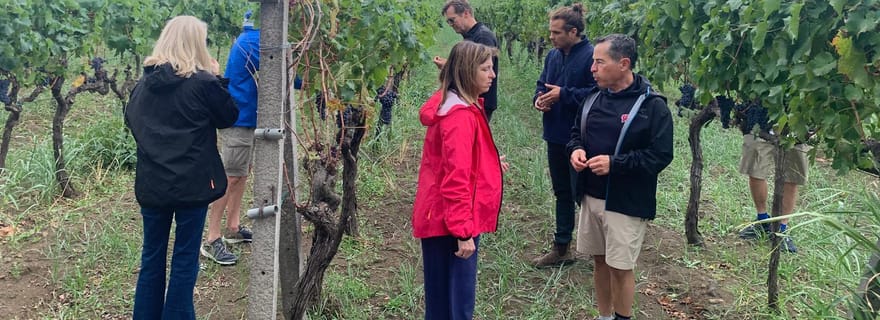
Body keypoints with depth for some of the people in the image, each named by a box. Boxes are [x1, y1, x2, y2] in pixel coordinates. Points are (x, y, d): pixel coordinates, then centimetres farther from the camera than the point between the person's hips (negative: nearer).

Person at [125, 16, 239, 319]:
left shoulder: (144, 82, 5)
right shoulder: (203, 82, -12)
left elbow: (131, 119, 20)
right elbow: (229, 116, 2)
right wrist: (217, 78, 8)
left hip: (151, 182, 5)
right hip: (192, 183, -5)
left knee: (152, 255, 15)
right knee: (185, 258, 5)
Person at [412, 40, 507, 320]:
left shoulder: (458, 106, 10)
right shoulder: (461, 116, -21)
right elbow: (456, 180, -23)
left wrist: (490, 165, 17)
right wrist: (464, 232, -22)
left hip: (441, 217, 10)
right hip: (452, 222, -10)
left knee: (442, 292, 17)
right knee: (458, 297, -1)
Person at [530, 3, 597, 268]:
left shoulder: (591, 56, -16)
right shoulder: (553, 55, 8)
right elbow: (542, 84, 18)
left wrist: (563, 94, -22)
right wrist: (539, 98, -3)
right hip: (556, 136, 8)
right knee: (562, 193, 17)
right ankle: (561, 249, 28)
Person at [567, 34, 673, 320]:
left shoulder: (652, 106, -14)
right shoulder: (594, 98, 5)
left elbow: (661, 155, -18)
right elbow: (576, 132, 18)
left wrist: (614, 163, -25)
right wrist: (576, 149, -6)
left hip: (626, 203, -6)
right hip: (591, 196, 6)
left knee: (621, 267, 4)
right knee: (599, 261, 17)